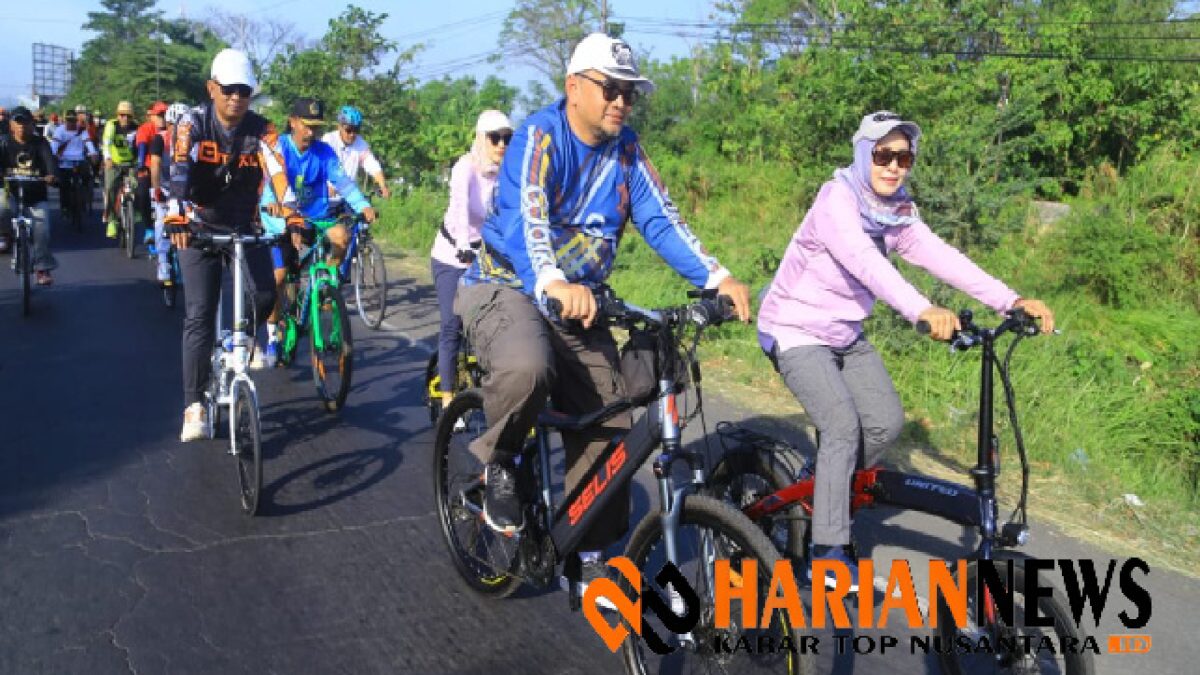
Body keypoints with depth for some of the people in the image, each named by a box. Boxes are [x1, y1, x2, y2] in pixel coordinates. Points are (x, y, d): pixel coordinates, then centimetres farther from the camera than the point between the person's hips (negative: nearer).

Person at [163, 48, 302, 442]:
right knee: (199, 317, -8)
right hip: (200, 229, -2)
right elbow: (178, 171, -28)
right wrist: (176, 218, -46)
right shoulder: (193, 124, -13)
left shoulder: (260, 129, -9)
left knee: (265, 297, -15)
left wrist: (293, 217, -41)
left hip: (246, 227, 2)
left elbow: (277, 174, -23)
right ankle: (194, 407, -2)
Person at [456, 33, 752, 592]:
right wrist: (552, 282, -53)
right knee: (526, 367, -39)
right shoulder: (540, 134, -16)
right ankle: (498, 464, -7)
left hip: (580, 302, 6)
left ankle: (591, 554, 18)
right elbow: (523, 215, -32)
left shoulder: (626, 150, 3)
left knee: (606, 427, 0)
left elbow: (660, 219, -5)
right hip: (507, 287, -6)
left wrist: (718, 278, -20)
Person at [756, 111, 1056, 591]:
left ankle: (830, 494, 23)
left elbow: (939, 256, -13)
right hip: (796, 331, -7)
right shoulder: (837, 200, -23)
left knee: (887, 422, -1)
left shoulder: (897, 210, 0)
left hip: (845, 333, 7)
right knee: (843, 427, -18)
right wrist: (922, 310, -57)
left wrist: (1011, 301, -25)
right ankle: (827, 550, -8)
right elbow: (864, 260, -41)